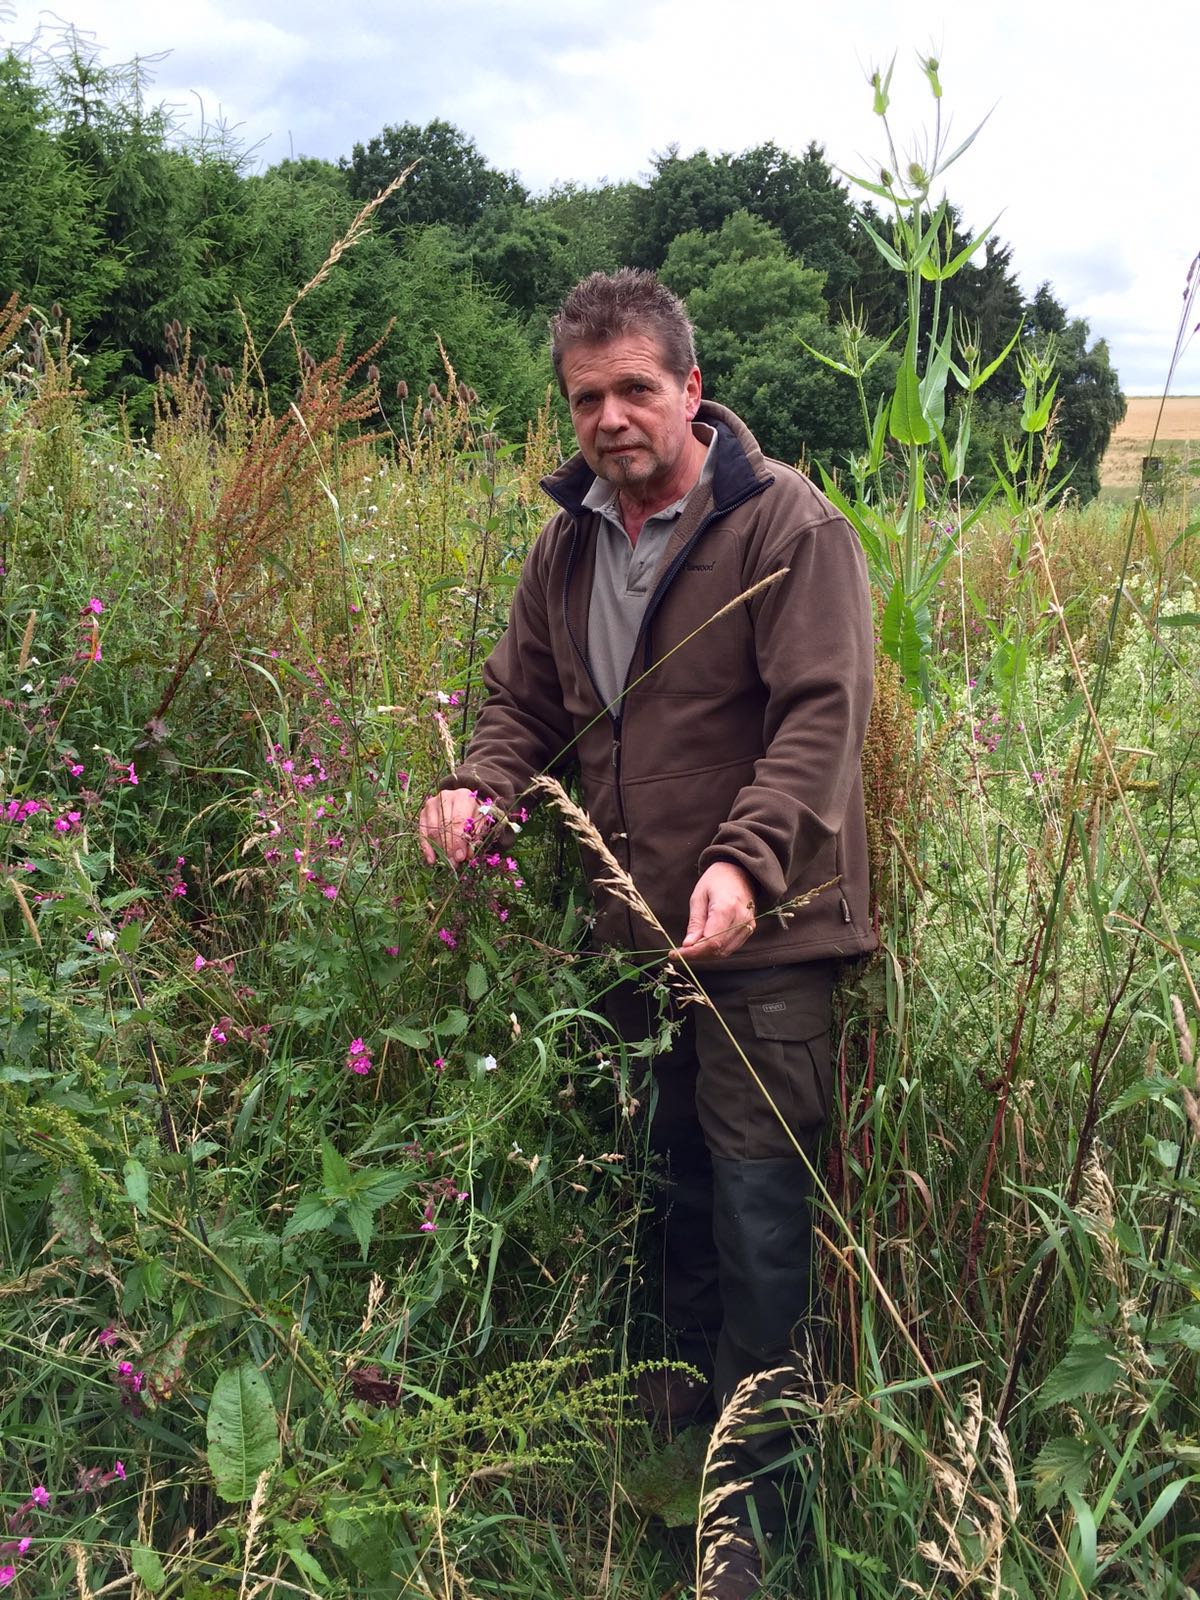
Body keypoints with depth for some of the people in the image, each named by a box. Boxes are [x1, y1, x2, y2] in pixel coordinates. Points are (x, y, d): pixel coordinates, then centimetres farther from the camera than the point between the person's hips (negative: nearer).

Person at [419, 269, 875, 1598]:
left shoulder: (787, 525, -12)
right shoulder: (567, 546, 8)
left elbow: (821, 716, -20)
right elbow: (524, 700, 12)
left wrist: (745, 858, -34)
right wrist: (480, 785, -9)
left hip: (760, 935, -6)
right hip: (630, 927, 7)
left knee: (760, 1222, -1)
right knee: (672, 1189, 23)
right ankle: (682, 1421, 45)